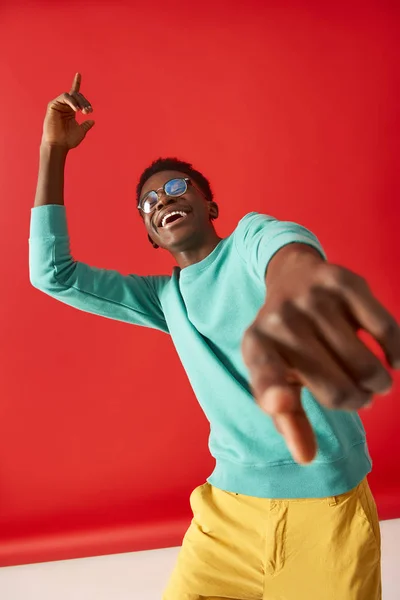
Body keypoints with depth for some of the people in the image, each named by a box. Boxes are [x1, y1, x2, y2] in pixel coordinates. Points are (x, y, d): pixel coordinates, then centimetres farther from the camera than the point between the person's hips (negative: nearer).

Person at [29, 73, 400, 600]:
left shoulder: (251, 237, -4)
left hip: (325, 501, -4)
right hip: (229, 505, 4)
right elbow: (52, 274, 6)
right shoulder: (163, 298, 10)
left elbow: (284, 242, -30)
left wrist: (295, 277, -55)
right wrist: (53, 151, 2)